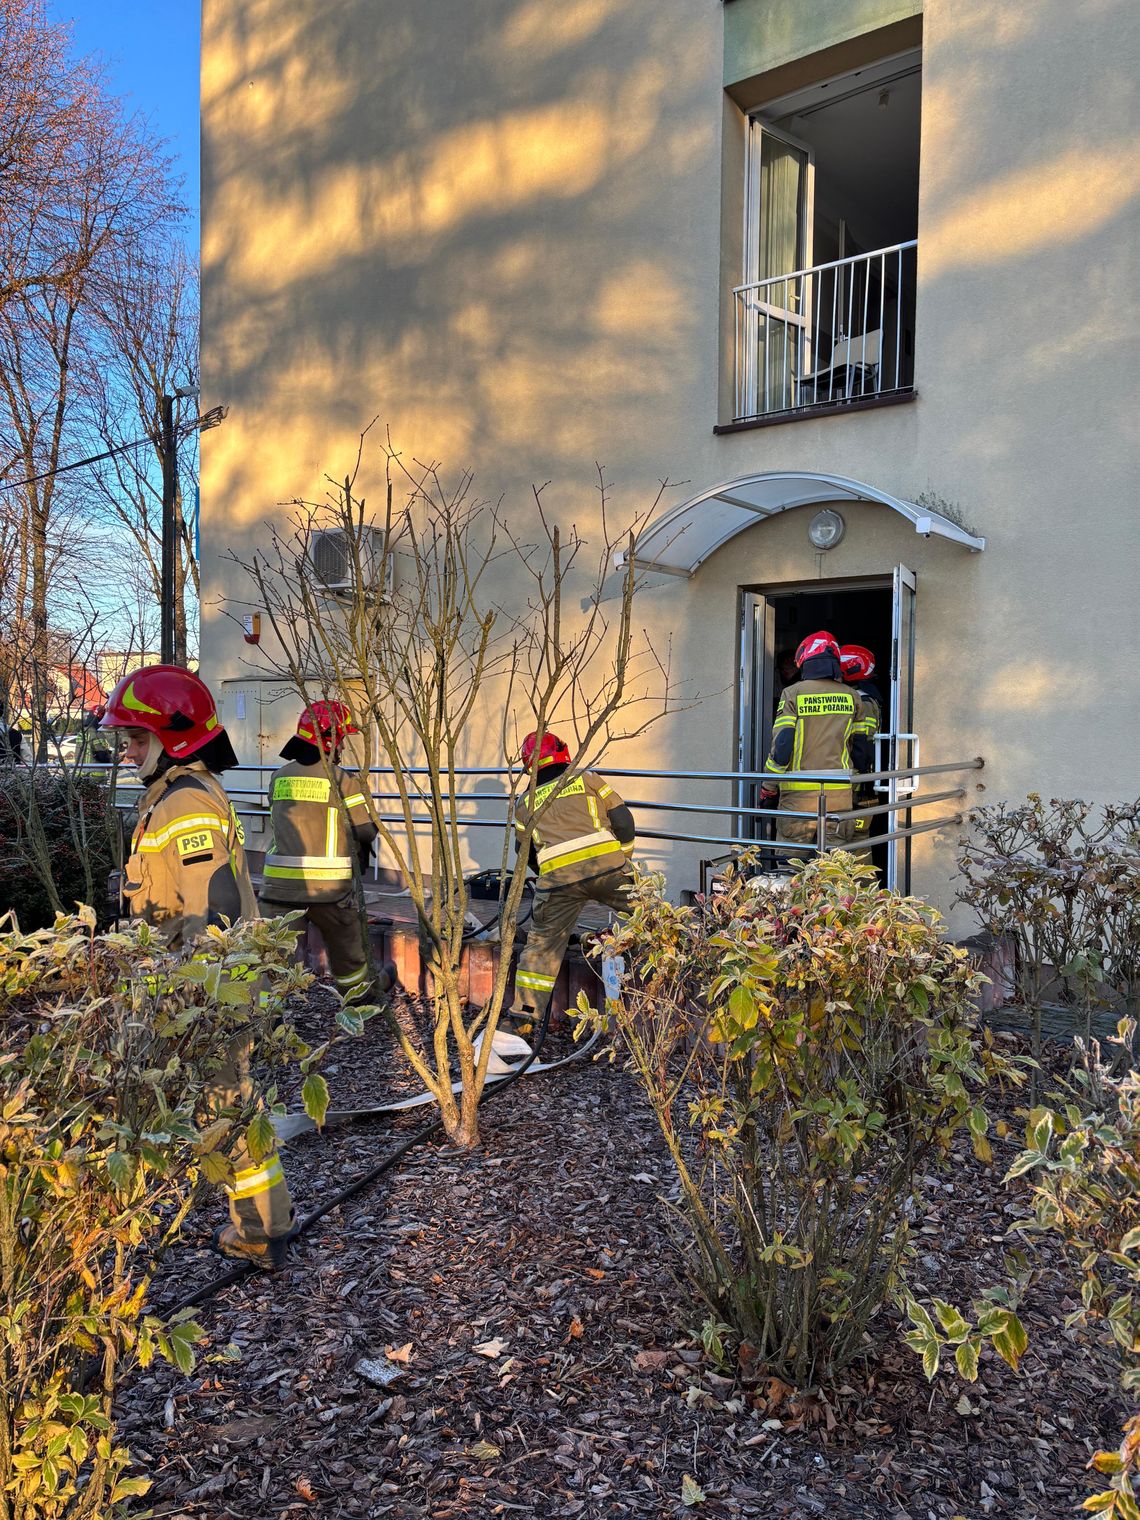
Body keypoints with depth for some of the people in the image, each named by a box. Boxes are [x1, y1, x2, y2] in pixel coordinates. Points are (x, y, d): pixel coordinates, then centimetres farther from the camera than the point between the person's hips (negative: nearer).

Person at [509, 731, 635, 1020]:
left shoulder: (525, 801, 20)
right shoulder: (586, 778, 14)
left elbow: (524, 851, 25)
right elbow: (622, 820, 11)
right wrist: (624, 858, 24)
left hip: (557, 877, 2)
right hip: (606, 866, -2)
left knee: (542, 941, 14)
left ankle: (526, 1011, 16)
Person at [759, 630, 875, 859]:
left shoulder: (793, 694, -3)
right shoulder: (852, 697, 8)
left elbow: (781, 747, -9)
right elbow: (863, 748, 8)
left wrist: (768, 790, -1)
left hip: (799, 796, -3)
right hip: (840, 796, 3)